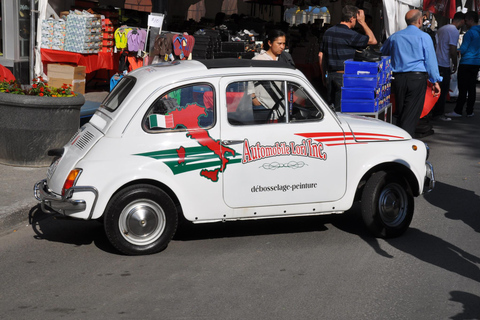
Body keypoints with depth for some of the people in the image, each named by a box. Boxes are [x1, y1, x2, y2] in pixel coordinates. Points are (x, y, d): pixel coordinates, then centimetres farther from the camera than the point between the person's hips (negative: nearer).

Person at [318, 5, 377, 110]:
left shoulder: (328, 32, 9)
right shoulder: (350, 35, -13)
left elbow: (321, 55, 13)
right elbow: (373, 40, -4)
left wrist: (324, 74, 21)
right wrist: (362, 22, 2)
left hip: (330, 75, 7)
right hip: (343, 77, -7)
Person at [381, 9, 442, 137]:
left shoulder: (394, 37, 11)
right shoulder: (424, 37, -2)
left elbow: (382, 55, 21)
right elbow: (430, 60, -3)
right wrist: (435, 81, 0)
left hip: (398, 78, 4)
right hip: (417, 78, -4)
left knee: (400, 113, 13)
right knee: (412, 114, -4)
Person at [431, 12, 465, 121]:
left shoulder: (442, 29, 15)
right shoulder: (455, 31, -13)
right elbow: (453, 51, -18)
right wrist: (455, 65, -5)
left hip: (436, 62, 9)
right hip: (444, 65, -9)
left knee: (439, 88, 15)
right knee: (444, 90, -2)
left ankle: (435, 112, 19)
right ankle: (439, 113, 1)